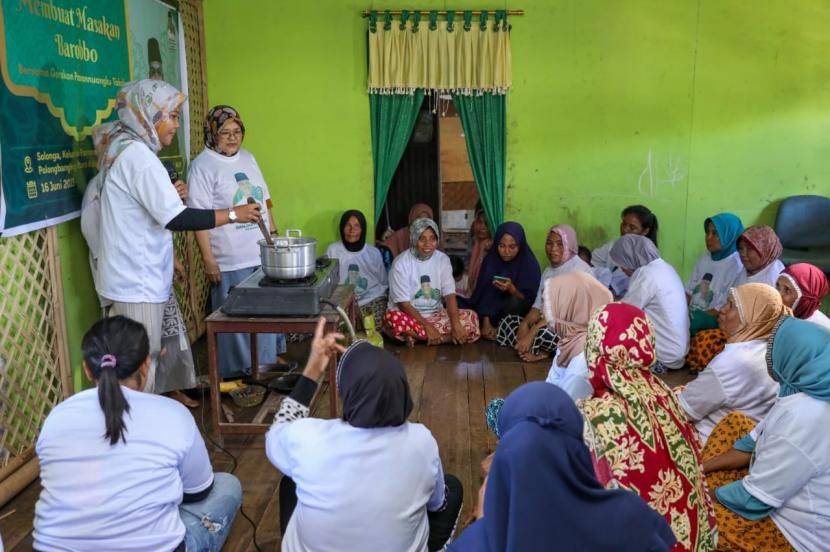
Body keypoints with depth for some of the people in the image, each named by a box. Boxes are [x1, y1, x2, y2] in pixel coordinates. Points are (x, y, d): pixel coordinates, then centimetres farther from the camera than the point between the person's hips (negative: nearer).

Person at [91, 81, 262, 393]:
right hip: (137, 283, -10)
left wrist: (168, 194, 13)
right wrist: (233, 214, -15)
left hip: (128, 279, 10)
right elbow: (177, 219, -21)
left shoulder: (123, 149, 15)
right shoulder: (137, 155, -17)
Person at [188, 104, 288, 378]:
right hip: (231, 262, -7)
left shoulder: (247, 157, 13)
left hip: (263, 253, 7)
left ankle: (268, 361, 33)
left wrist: (274, 233, 14)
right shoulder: (202, 166, -9)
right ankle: (238, 374, 18)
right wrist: (208, 260, -17)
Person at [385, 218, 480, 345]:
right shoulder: (401, 263, -13)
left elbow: (450, 295, -8)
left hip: (436, 315, 5)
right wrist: (427, 326, -25)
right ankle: (444, 336, -24)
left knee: (471, 317, -19)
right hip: (409, 316, -4)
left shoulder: (442, 259, -1)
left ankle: (415, 335, -19)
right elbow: (403, 303, -16)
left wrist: (456, 325, -24)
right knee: (394, 319, -38)